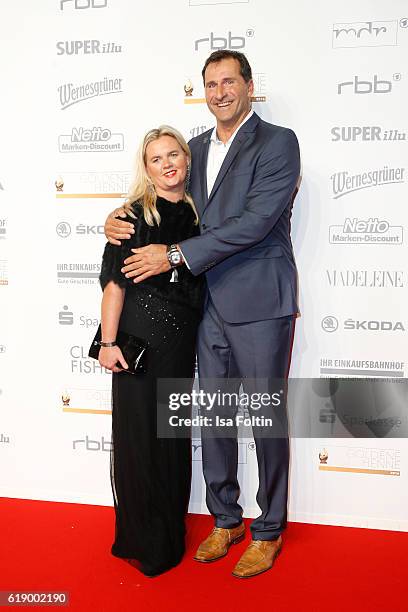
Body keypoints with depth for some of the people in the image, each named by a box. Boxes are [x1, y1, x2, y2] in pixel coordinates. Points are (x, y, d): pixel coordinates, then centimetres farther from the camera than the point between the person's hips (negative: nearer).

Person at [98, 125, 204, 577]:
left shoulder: (195, 212, 8)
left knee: (175, 432, 13)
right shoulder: (135, 214, -7)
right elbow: (115, 281, -11)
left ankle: (170, 533, 30)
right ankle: (141, 540, 20)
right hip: (139, 335, -5)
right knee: (139, 433, 3)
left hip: (182, 337, 5)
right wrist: (108, 342, -15)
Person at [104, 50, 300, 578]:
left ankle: (268, 532, 24)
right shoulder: (196, 148, 13)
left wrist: (175, 255, -19)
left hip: (260, 305, -6)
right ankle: (225, 520, 32)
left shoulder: (278, 143, -7)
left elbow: (256, 221, -19)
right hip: (210, 306, 6)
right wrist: (122, 218, 0)